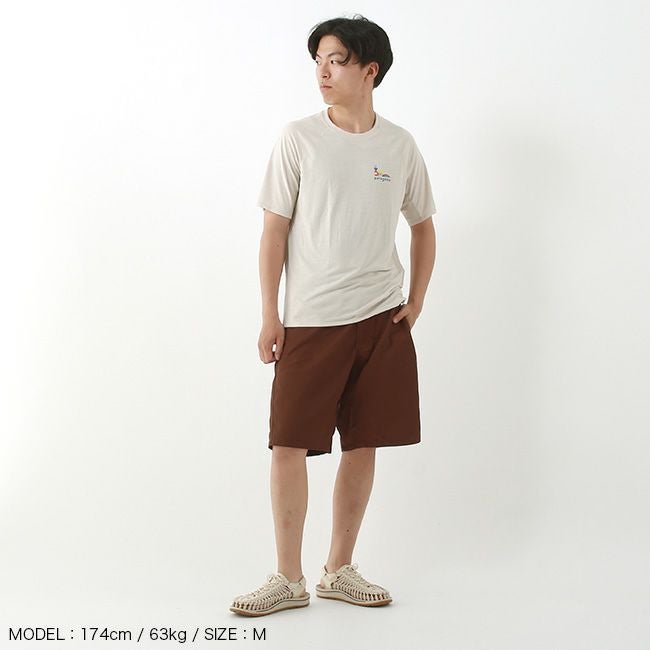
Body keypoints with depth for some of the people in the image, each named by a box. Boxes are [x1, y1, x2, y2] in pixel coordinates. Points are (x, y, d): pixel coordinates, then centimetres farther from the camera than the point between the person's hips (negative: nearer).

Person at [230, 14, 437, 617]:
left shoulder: (400, 146, 6)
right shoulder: (298, 138, -1)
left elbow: (423, 227, 17)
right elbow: (274, 229, 0)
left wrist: (416, 302, 8)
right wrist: (269, 314, -5)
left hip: (381, 319, 2)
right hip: (310, 319, -2)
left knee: (363, 444, 7)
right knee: (289, 444, -3)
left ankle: (339, 570, 22)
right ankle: (289, 578, 11)